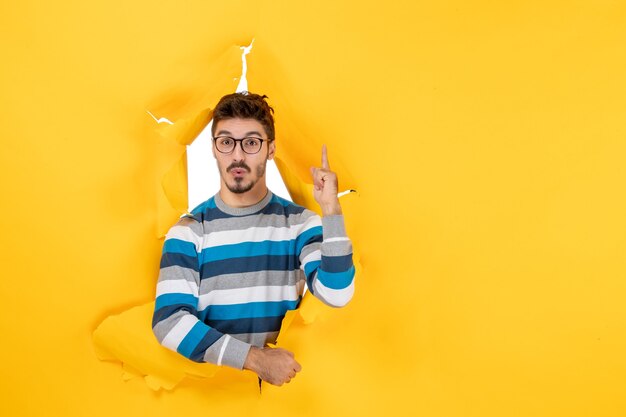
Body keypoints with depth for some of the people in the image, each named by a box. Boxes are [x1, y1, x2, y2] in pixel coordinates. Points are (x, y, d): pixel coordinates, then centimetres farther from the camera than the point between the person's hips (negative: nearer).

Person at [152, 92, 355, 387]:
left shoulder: (300, 223, 2)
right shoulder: (189, 230, 0)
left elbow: (336, 294, -12)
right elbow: (169, 321, -11)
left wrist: (331, 209, -19)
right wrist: (256, 358, -20)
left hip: (285, 379, 1)